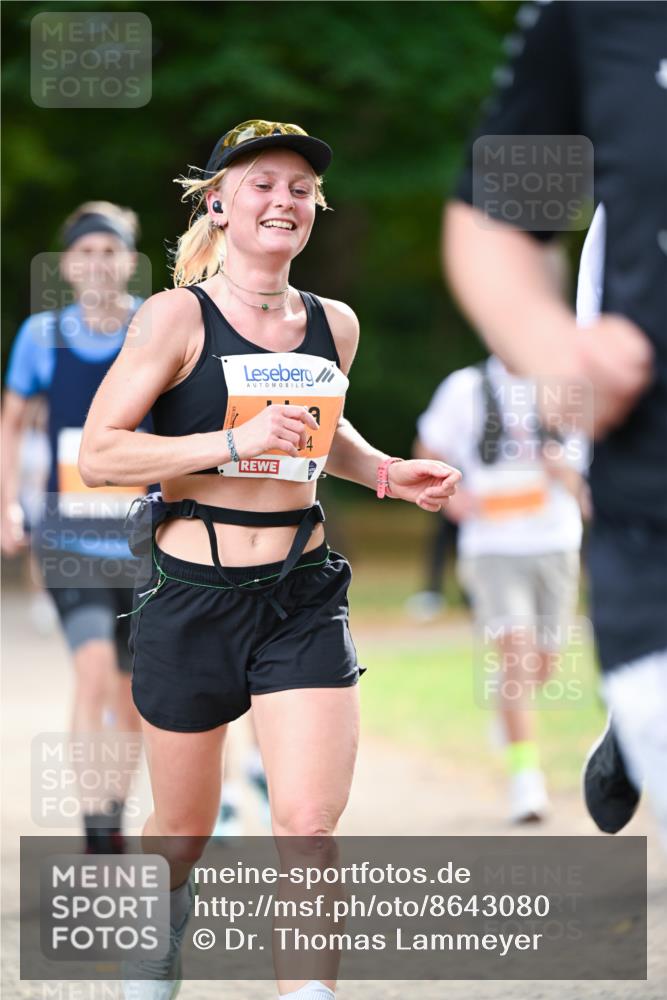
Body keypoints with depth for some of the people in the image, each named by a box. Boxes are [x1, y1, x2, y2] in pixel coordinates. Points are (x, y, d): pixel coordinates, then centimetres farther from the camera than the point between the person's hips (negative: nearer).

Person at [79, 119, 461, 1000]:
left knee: (309, 823, -13)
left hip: (303, 599, 3)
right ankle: (162, 912, 45)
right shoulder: (177, 316, -8)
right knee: (185, 828, 13)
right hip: (193, 596, -3)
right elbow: (98, 454, -13)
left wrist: (386, 472, 8)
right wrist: (234, 441, -22)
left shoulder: (334, 324, 7)